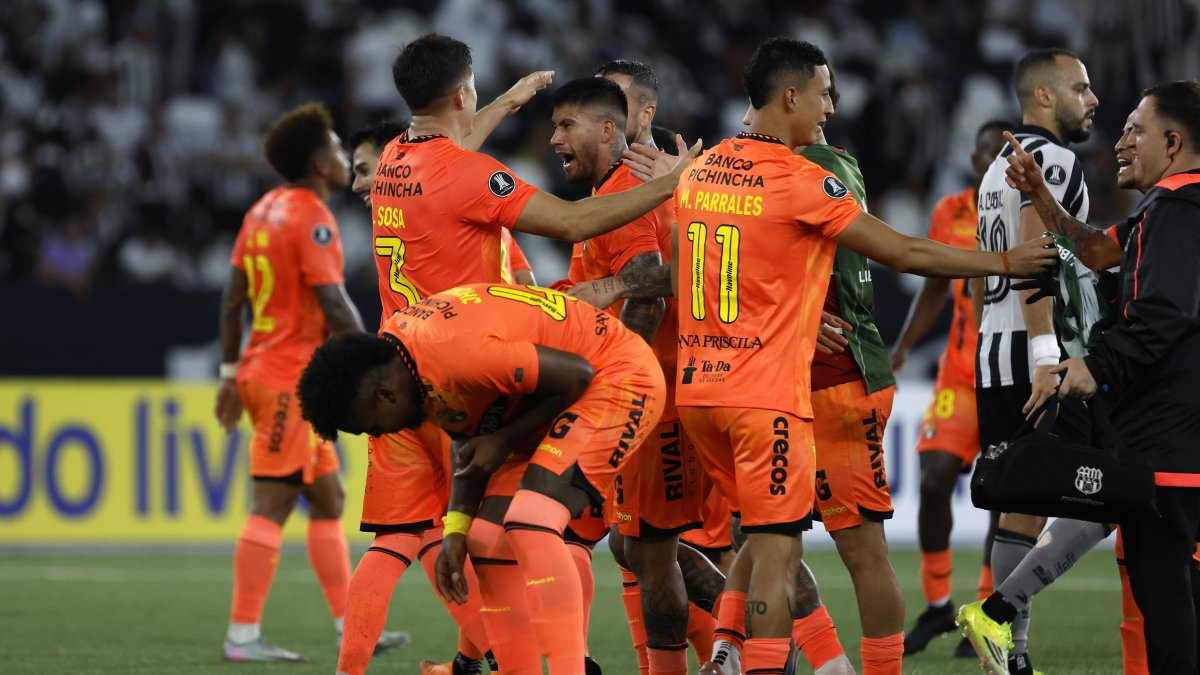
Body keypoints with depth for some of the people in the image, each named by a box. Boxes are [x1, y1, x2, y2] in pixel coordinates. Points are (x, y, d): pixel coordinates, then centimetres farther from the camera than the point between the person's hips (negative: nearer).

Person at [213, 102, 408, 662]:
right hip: (292, 379, -10)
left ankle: (350, 628, 16)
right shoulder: (311, 217, -14)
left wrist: (230, 373, 18)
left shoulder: (264, 211, 13)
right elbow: (334, 304, -20)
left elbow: (233, 297, 15)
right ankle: (243, 636, -8)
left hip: (263, 370, 10)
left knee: (328, 498, 13)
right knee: (271, 505, -8)